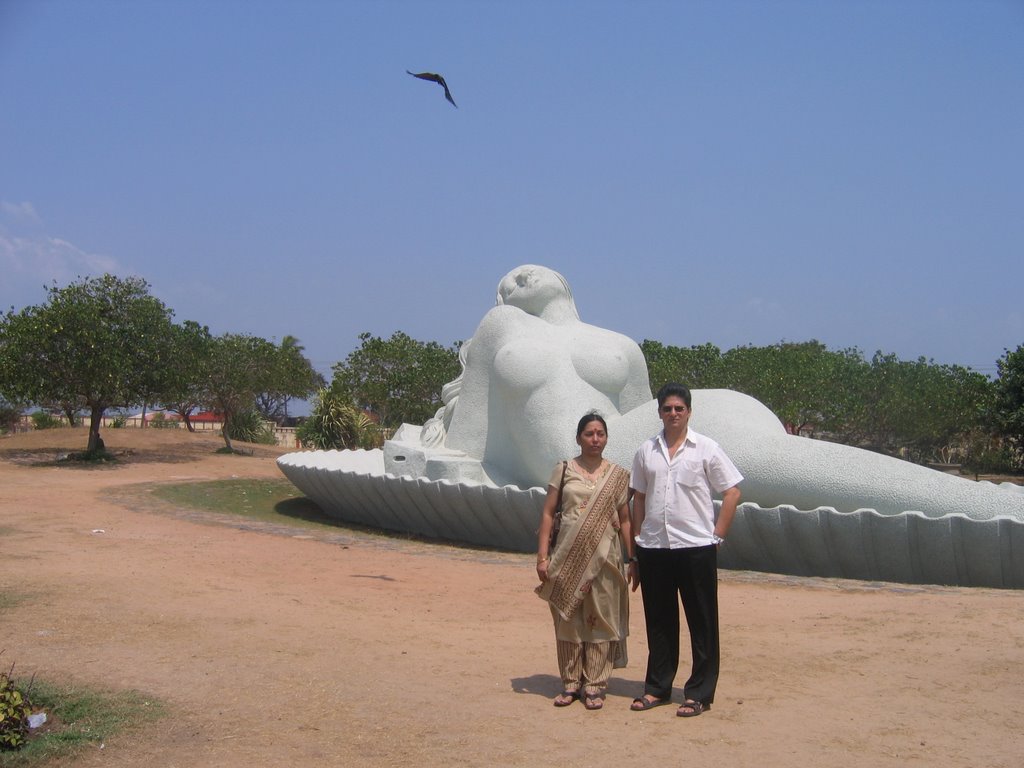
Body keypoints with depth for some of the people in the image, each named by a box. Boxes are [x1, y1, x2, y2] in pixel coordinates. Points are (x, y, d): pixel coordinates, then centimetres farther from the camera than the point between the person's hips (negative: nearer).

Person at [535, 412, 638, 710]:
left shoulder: (618, 475, 6)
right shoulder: (564, 470, 4)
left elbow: (625, 519, 7)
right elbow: (548, 513, 3)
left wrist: (632, 559, 2)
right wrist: (542, 555, -4)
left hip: (603, 556, 0)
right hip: (569, 556, 0)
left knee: (600, 619, 2)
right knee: (568, 618, 5)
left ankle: (594, 685, 12)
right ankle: (571, 683, 17)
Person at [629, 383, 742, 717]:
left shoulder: (706, 448, -1)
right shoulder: (646, 451, 9)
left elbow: (732, 492, 0)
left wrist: (717, 535, -5)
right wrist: (638, 538, 9)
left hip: (696, 547, -3)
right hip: (653, 548, 3)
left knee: (702, 623, 3)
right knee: (658, 621, 12)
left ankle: (700, 693, 12)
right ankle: (657, 688, 23)